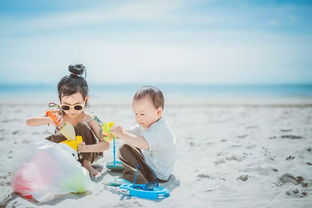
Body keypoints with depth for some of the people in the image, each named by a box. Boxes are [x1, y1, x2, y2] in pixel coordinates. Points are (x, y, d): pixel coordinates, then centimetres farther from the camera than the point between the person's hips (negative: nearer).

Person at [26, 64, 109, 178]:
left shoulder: (89, 120, -24)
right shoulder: (58, 115, -16)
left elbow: (105, 144, -31)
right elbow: (29, 122, -23)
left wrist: (85, 148, -48)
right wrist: (49, 120, -43)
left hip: (83, 155, -2)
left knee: (82, 126, -25)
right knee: (54, 139, -25)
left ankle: (87, 165, -13)